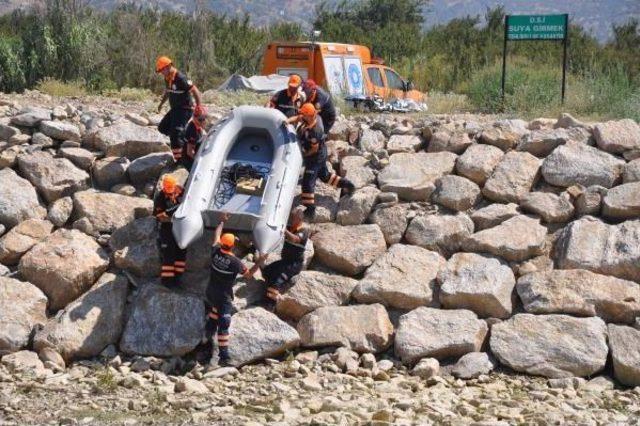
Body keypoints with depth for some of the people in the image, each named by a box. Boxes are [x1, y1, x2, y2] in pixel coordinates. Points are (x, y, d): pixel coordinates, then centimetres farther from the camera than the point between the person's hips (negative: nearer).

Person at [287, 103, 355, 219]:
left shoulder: (315, 131, -35)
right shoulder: (315, 117, -12)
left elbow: (314, 149, -25)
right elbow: (297, 118, -1)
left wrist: (304, 155, -10)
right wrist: (288, 121, -21)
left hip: (315, 157, -9)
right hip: (321, 154, 9)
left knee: (307, 183, -5)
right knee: (324, 175, 28)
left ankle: (310, 210, -2)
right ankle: (346, 184, 36)